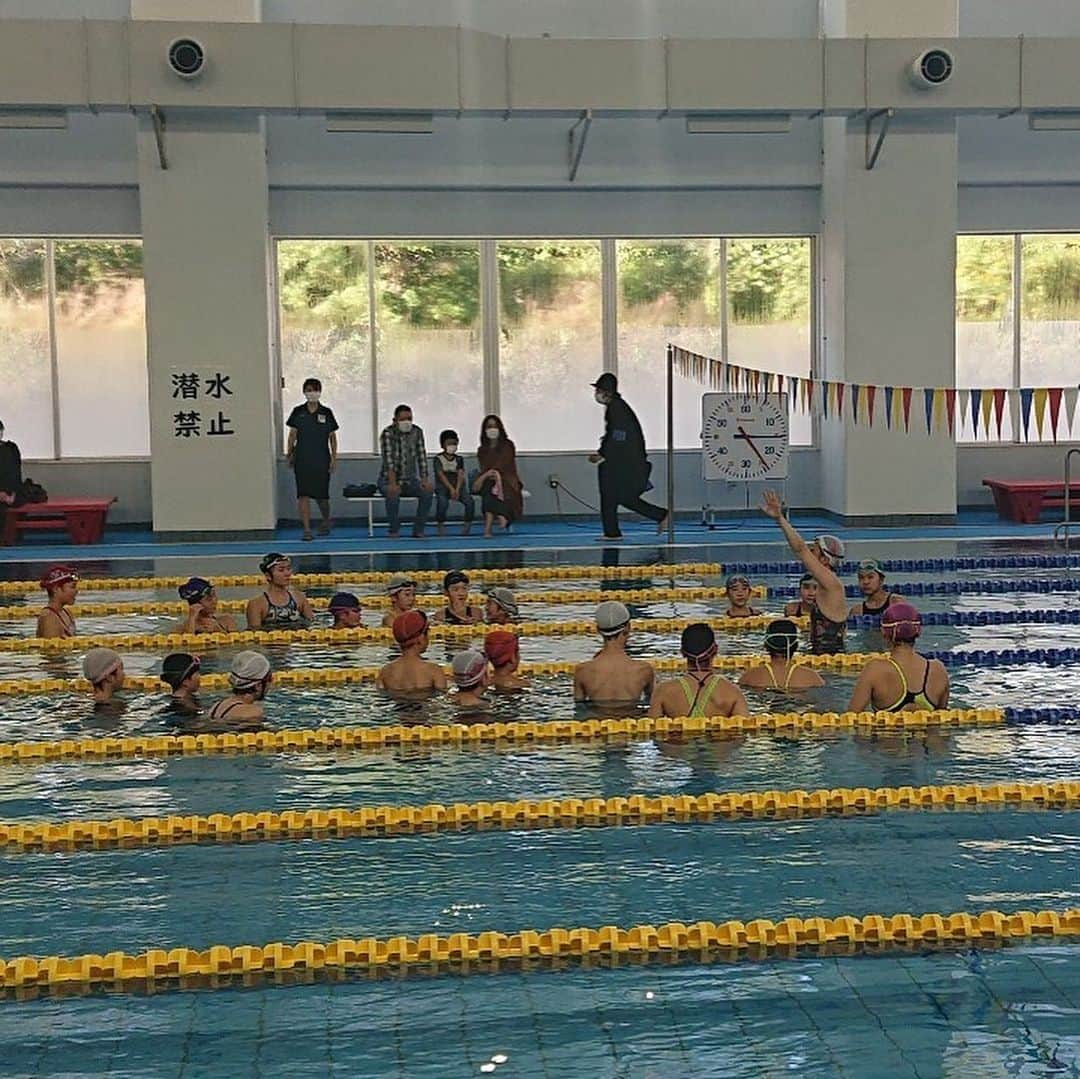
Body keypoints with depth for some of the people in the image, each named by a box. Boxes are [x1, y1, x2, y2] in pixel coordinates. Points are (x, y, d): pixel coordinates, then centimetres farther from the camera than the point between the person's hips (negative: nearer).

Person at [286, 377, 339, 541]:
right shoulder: (298, 412, 2)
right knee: (303, 495, -7)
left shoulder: (326, 413, 2)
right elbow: (292, 435, 6)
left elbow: (332, 437, 5)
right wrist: (290, 454, 4)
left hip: (321, 459, 0)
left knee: (321, 495, 6)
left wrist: (334, 457, 0)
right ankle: (306, 529, -4)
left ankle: (326, 522, 33)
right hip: (302, 459, 0)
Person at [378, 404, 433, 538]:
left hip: (410, 480, 4)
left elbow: (421, 456, -5)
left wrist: (424, 479, -19)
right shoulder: (388, 433, -14)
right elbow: (388, 459, -25)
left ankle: (418, 531, -11)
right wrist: (393, 484, -36)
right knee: (393, 494, -36)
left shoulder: (417, 432, 0)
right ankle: (394, 531, -16)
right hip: (388, 479, -4)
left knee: (427, 491, -23)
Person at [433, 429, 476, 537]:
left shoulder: (459, 459, 12)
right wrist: (451, 488, -23)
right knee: (442, 502, -34)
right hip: (443, 487, -3)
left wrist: (457, 490, -19)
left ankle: (468, 524, -10)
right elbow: (441, 475, -10)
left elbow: (461, 475, -2)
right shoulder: (438, 459, 3)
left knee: (470, 501, -24)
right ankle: (441, 525, -16)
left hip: (458, 487, 3)